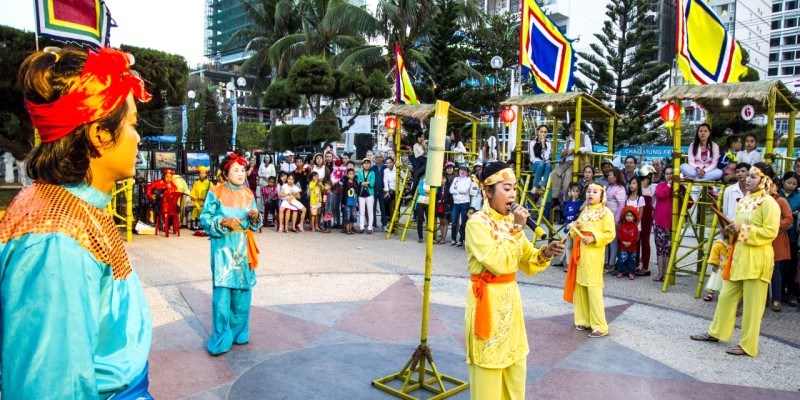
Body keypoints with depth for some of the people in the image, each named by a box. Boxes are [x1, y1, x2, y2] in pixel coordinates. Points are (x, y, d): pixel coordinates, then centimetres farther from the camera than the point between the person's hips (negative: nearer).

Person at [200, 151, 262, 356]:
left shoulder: (248, 194, 8)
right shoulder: (216, 192, -5)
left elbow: (254, 224, 11)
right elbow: (205, 219, -6)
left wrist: (255, 217, -11)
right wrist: (223, 222, -21)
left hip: (243, 248, 4)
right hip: (223, 248, -4)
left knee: (242, 290, 9)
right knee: (222, 293, -6)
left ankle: (238, 332, 24)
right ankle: (220, 340, 6)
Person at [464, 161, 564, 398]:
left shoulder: (511, 220, 6)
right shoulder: (477, 223, -16)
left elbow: (527, 263, 9)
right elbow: (498, 263, -26)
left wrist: (545, 253, -10)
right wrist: (516, 230, -21)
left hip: (510, 298, 8)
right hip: (487, 301, -7)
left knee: (516, 368, 18)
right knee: (488, 370, 4)